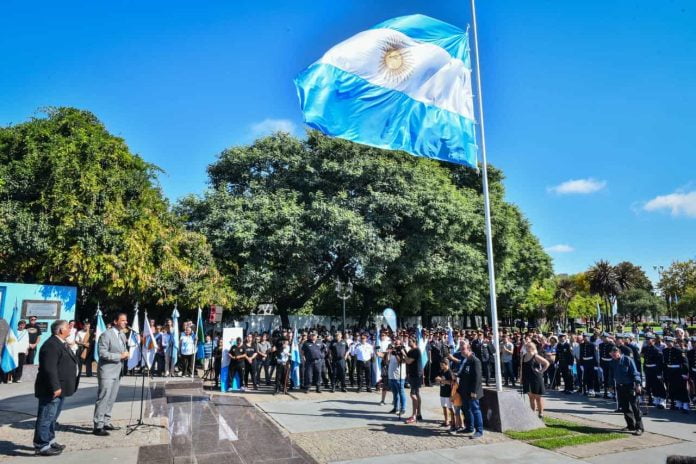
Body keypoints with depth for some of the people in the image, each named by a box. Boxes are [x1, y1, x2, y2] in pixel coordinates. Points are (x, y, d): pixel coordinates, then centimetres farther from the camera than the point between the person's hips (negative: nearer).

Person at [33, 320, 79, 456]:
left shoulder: (61, 343, 14)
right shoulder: (51, 345, -20)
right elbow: (49, 368, -26)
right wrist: (55, 387, -25)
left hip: (60, 388, 11)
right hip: (52, 390, -11)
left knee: (52, 417, 20)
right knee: (46, 418, -2)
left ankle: (50, 440, 31)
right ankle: (42, 446, 6)